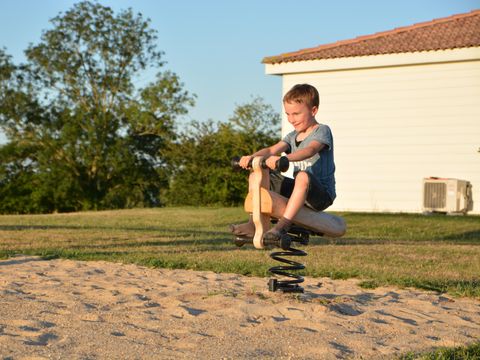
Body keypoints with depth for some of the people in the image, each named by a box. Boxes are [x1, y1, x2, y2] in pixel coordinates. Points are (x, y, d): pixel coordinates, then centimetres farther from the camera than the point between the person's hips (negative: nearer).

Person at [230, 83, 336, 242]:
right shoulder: (292, 136, 14)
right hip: (298, 189, 7)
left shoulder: (322, 131, -8)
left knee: (303, 176, -41)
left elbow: (310, 151, -30)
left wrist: (283, 158, -47)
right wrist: (252, 156, -24)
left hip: (321, 194, -7)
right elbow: (272, 150, -3)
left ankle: (282, 225, -41)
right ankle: (254, 223, -10)